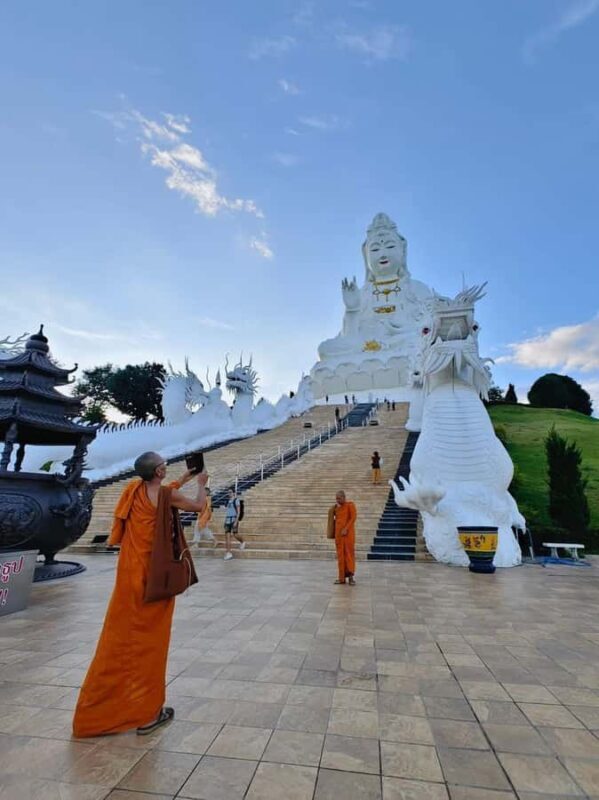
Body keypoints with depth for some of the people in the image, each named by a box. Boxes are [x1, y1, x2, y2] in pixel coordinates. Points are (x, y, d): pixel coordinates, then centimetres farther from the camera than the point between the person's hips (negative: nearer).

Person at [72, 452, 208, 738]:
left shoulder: (134, 488, 2)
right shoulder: (166, 495, -16)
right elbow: (199, 506, -1)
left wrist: (184, 478, 27)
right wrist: (201, 484, 16)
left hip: (129, 574, 6)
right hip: (153, 574, -6)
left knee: (119, 637, 17)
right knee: (149, 640, 7)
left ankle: (95, 710, 31)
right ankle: (147, 711, 20)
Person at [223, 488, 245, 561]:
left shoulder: (236, 500, -6)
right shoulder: (228, 501, 14)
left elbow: (238, 511, -10)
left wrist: (236, 521, -18)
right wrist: (225, 521, 15)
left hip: (234, 519, -6)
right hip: (227, 519, 6)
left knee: (235, 535, -4)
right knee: (227, 536, -2)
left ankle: (242, 542, 29)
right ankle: (228, 553, -1)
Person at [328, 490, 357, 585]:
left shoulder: (350, 504, -3)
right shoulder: (336, 507, 13)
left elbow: (353, 517, -10)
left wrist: (346, 529, -15)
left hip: (348, 532, -5)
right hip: (338, 533, 5)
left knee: (349, 553, -2)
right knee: (340, 555, 7)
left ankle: (350, 575, 3)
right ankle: (342, 577, 13)